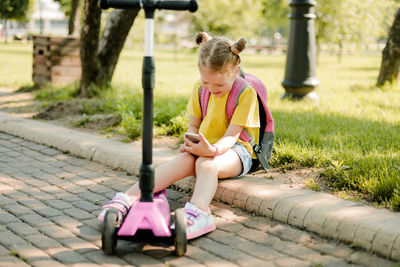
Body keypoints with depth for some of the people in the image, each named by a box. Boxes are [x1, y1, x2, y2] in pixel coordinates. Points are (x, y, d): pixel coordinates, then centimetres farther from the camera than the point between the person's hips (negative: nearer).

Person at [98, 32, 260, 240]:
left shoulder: (246, 93, -13)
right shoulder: (200, 89, 4)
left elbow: (232, 135, -20)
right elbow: (193, 125, 12)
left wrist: (213, 150, -41)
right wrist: (190, 142, -12)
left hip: (236, 151, -4)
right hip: (205, 147, 4)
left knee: (206, 163, -36)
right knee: (182, 161, -27)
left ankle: (198, 213, -60)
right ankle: (128, 198, -37)